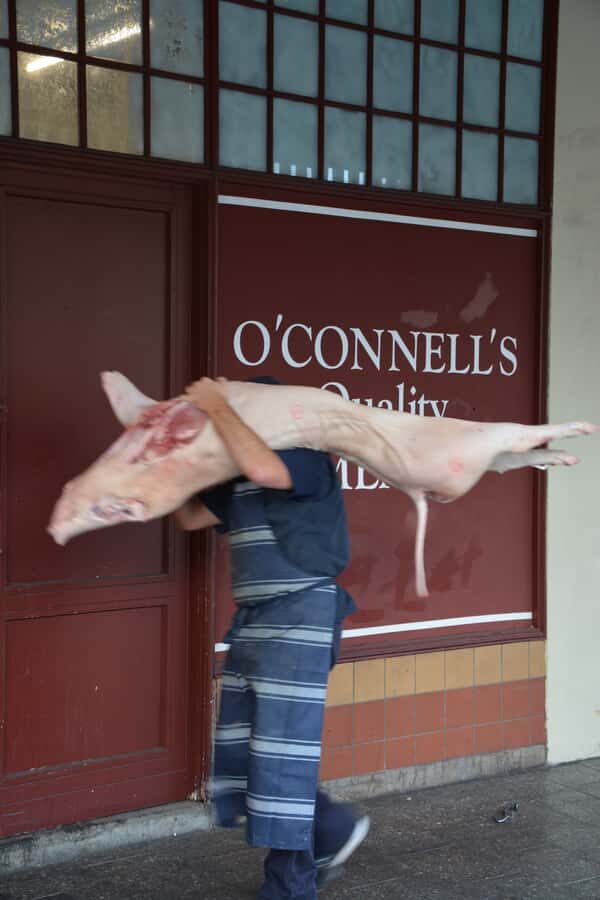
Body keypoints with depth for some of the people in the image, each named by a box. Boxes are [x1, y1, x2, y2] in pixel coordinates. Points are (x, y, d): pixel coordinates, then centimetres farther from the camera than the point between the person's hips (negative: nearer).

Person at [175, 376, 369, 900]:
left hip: (300, 619, -9)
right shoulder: (238, 481, 16)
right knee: (243, 749, 11)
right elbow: (189, 517, 24)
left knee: (283, 751, -5)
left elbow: (262, 469, -31)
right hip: (253, 619, 9)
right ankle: (334, 832, 26)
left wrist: (217, 408, -21)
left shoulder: (308, 459, -10)